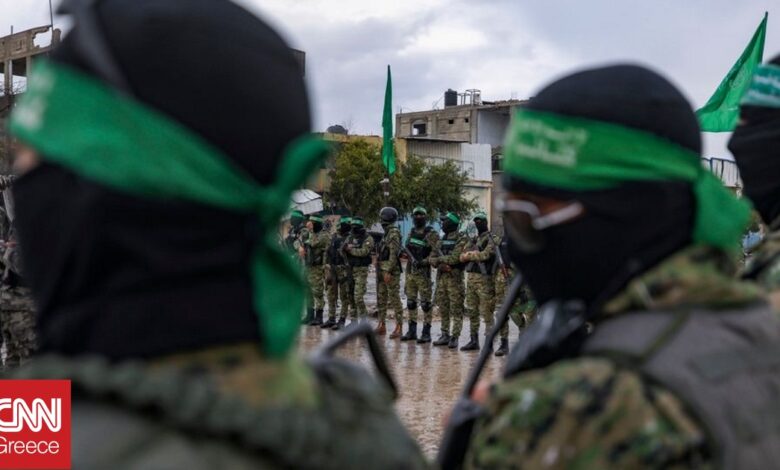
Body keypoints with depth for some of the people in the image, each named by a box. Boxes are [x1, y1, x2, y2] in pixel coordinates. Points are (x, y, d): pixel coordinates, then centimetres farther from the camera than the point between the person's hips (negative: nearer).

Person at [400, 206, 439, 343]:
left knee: (425, 303, -4)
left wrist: (425, 261, -24)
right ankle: (412, 331, 18)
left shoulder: (431, 234, -8)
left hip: (423, 272, -7)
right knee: (411, 302, 10)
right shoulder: (411, 232, 14)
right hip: (410, 271, 7)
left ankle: (426, 333, 1)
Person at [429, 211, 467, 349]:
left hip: (454, 277, -7)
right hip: (441, 277, 7)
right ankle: (445, 335, 17)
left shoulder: (462, 239, -8)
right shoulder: (442, 240, 15)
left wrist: (439, 259, -7)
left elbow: (455, 258, -20)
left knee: (456, 309, -3)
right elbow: (432, 258, 11)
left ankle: (455, 337, 0)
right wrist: (440, 264, -10)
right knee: (443, 308, 10)